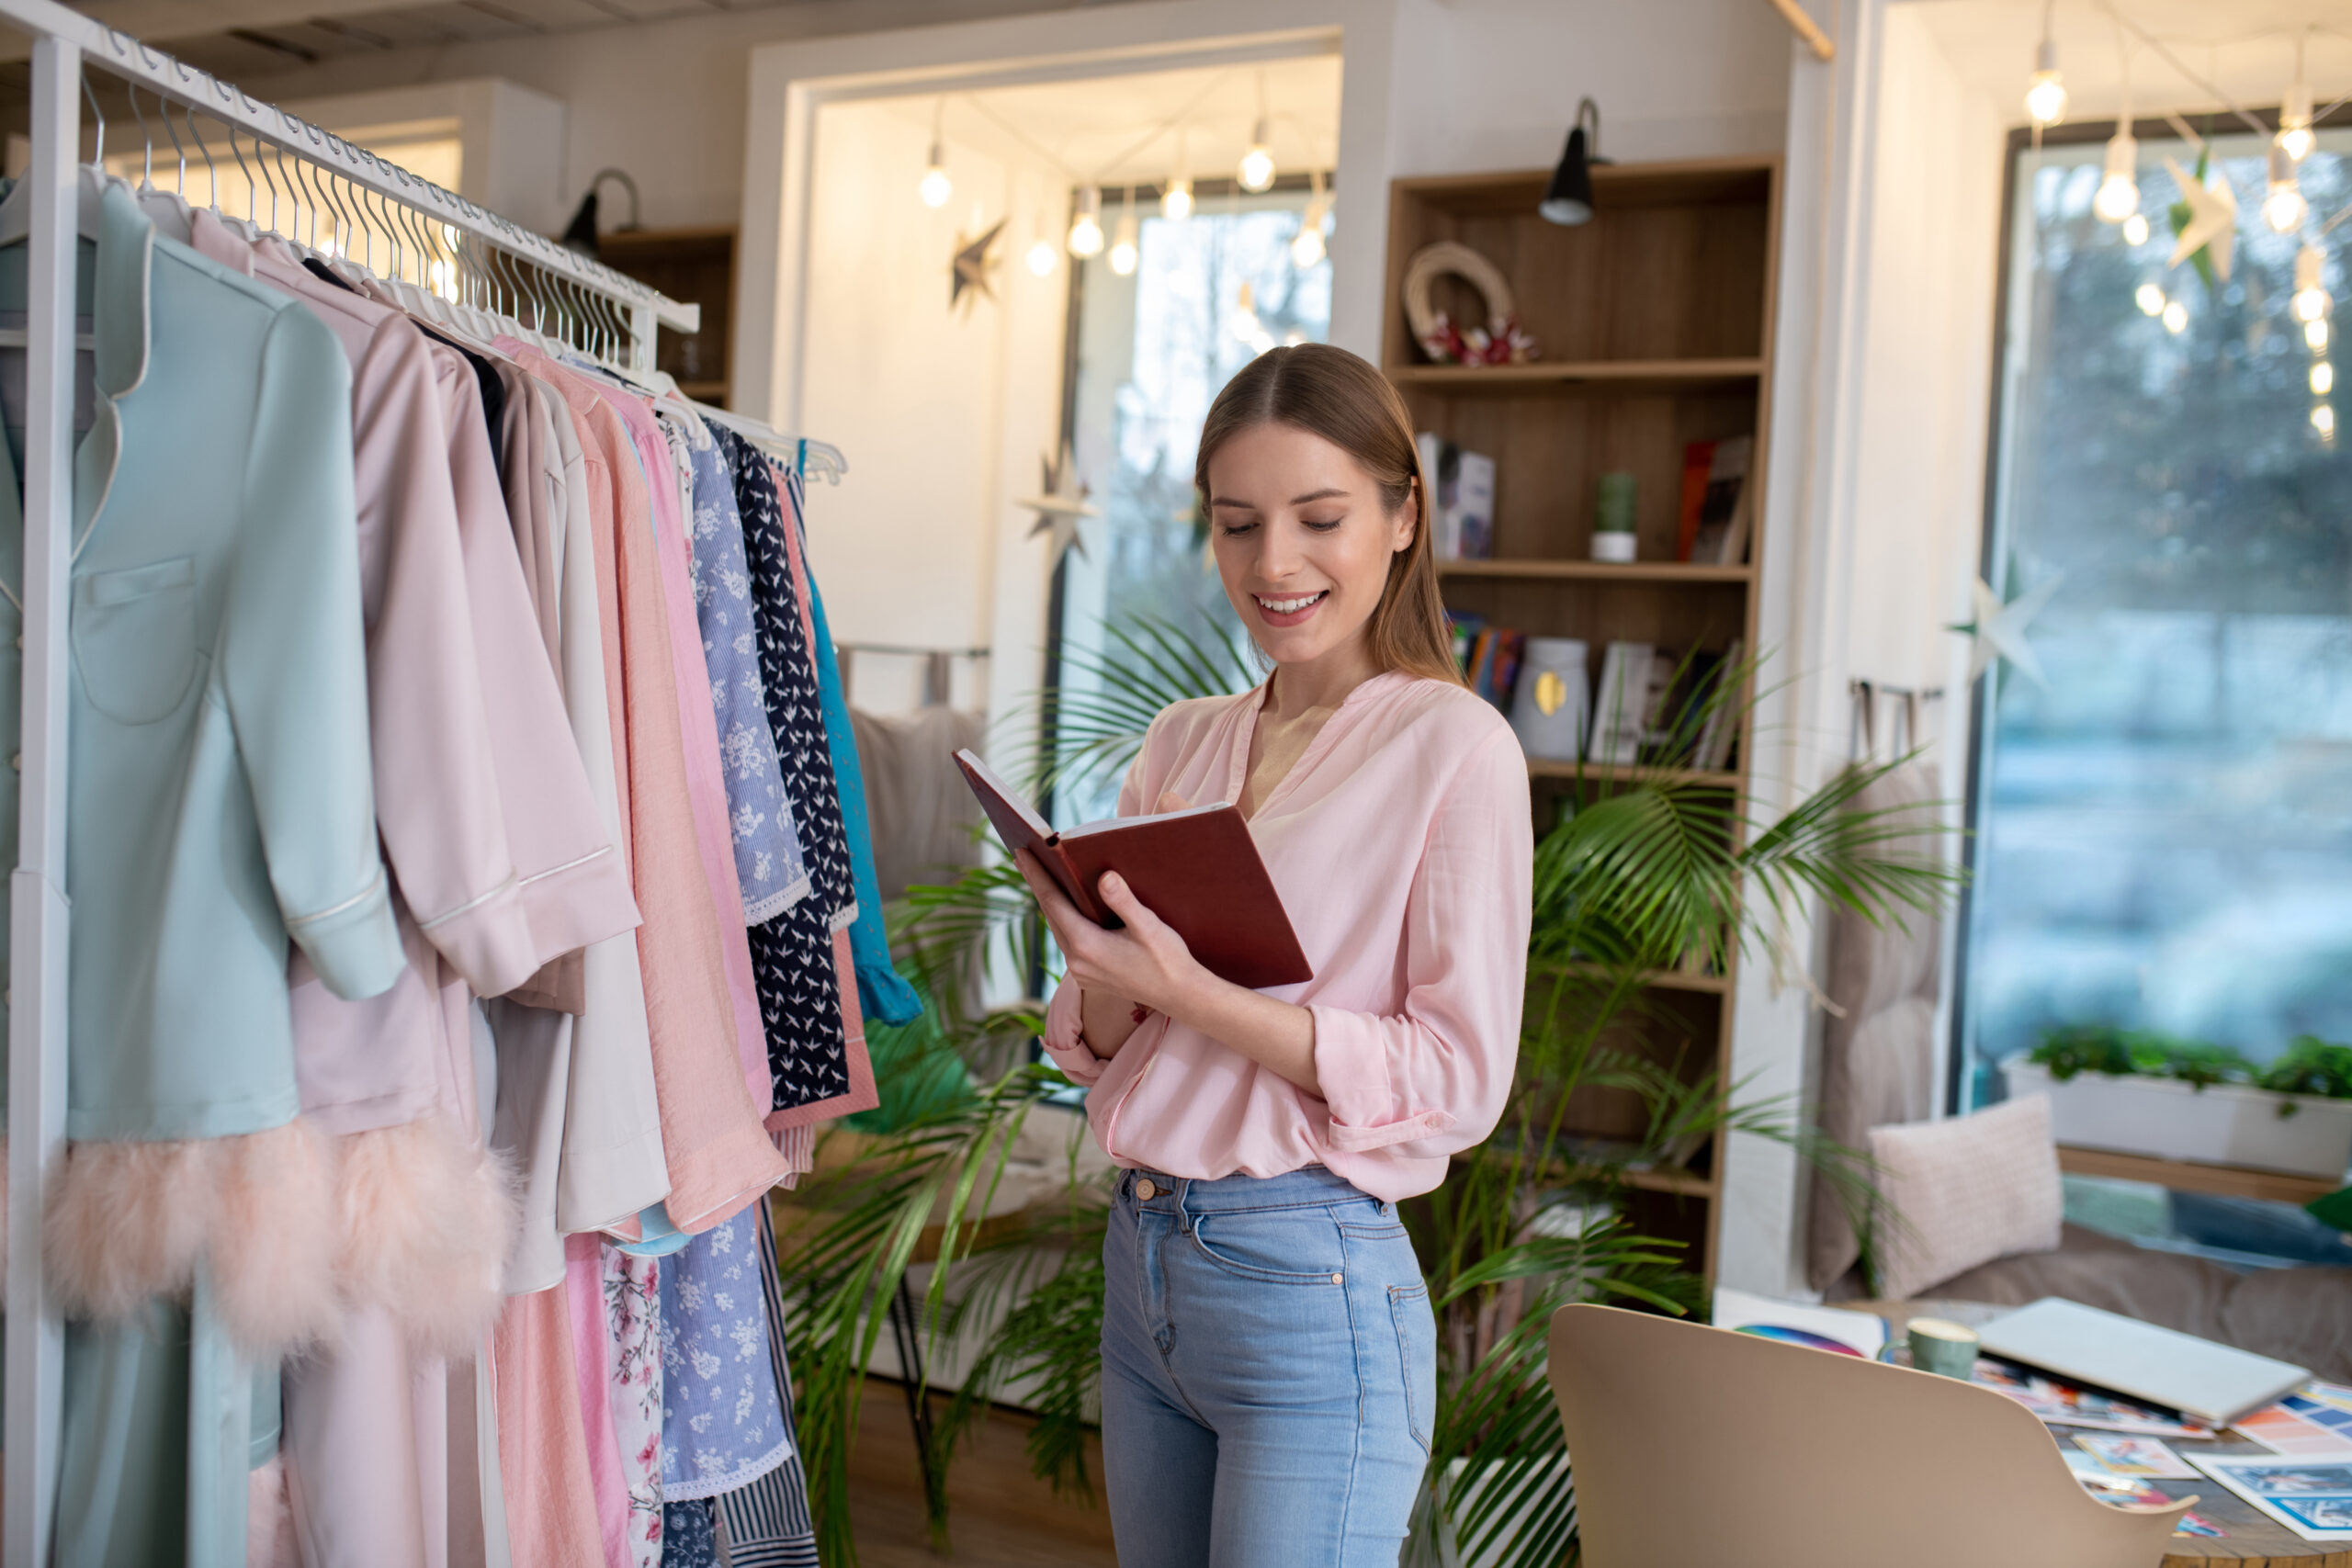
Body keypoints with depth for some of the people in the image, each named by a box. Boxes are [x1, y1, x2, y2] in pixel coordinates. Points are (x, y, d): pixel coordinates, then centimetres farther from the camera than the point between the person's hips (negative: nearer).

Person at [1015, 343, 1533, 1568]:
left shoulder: (1452, 747, -10)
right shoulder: (1179, 743, 8)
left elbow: (1460, 1076, -13)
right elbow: (1094, 1049, 11)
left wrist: (1188, 991, -22)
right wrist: (1107, 971, -12)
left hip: (1311, 1281, -6)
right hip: (1141, 1254, 6)